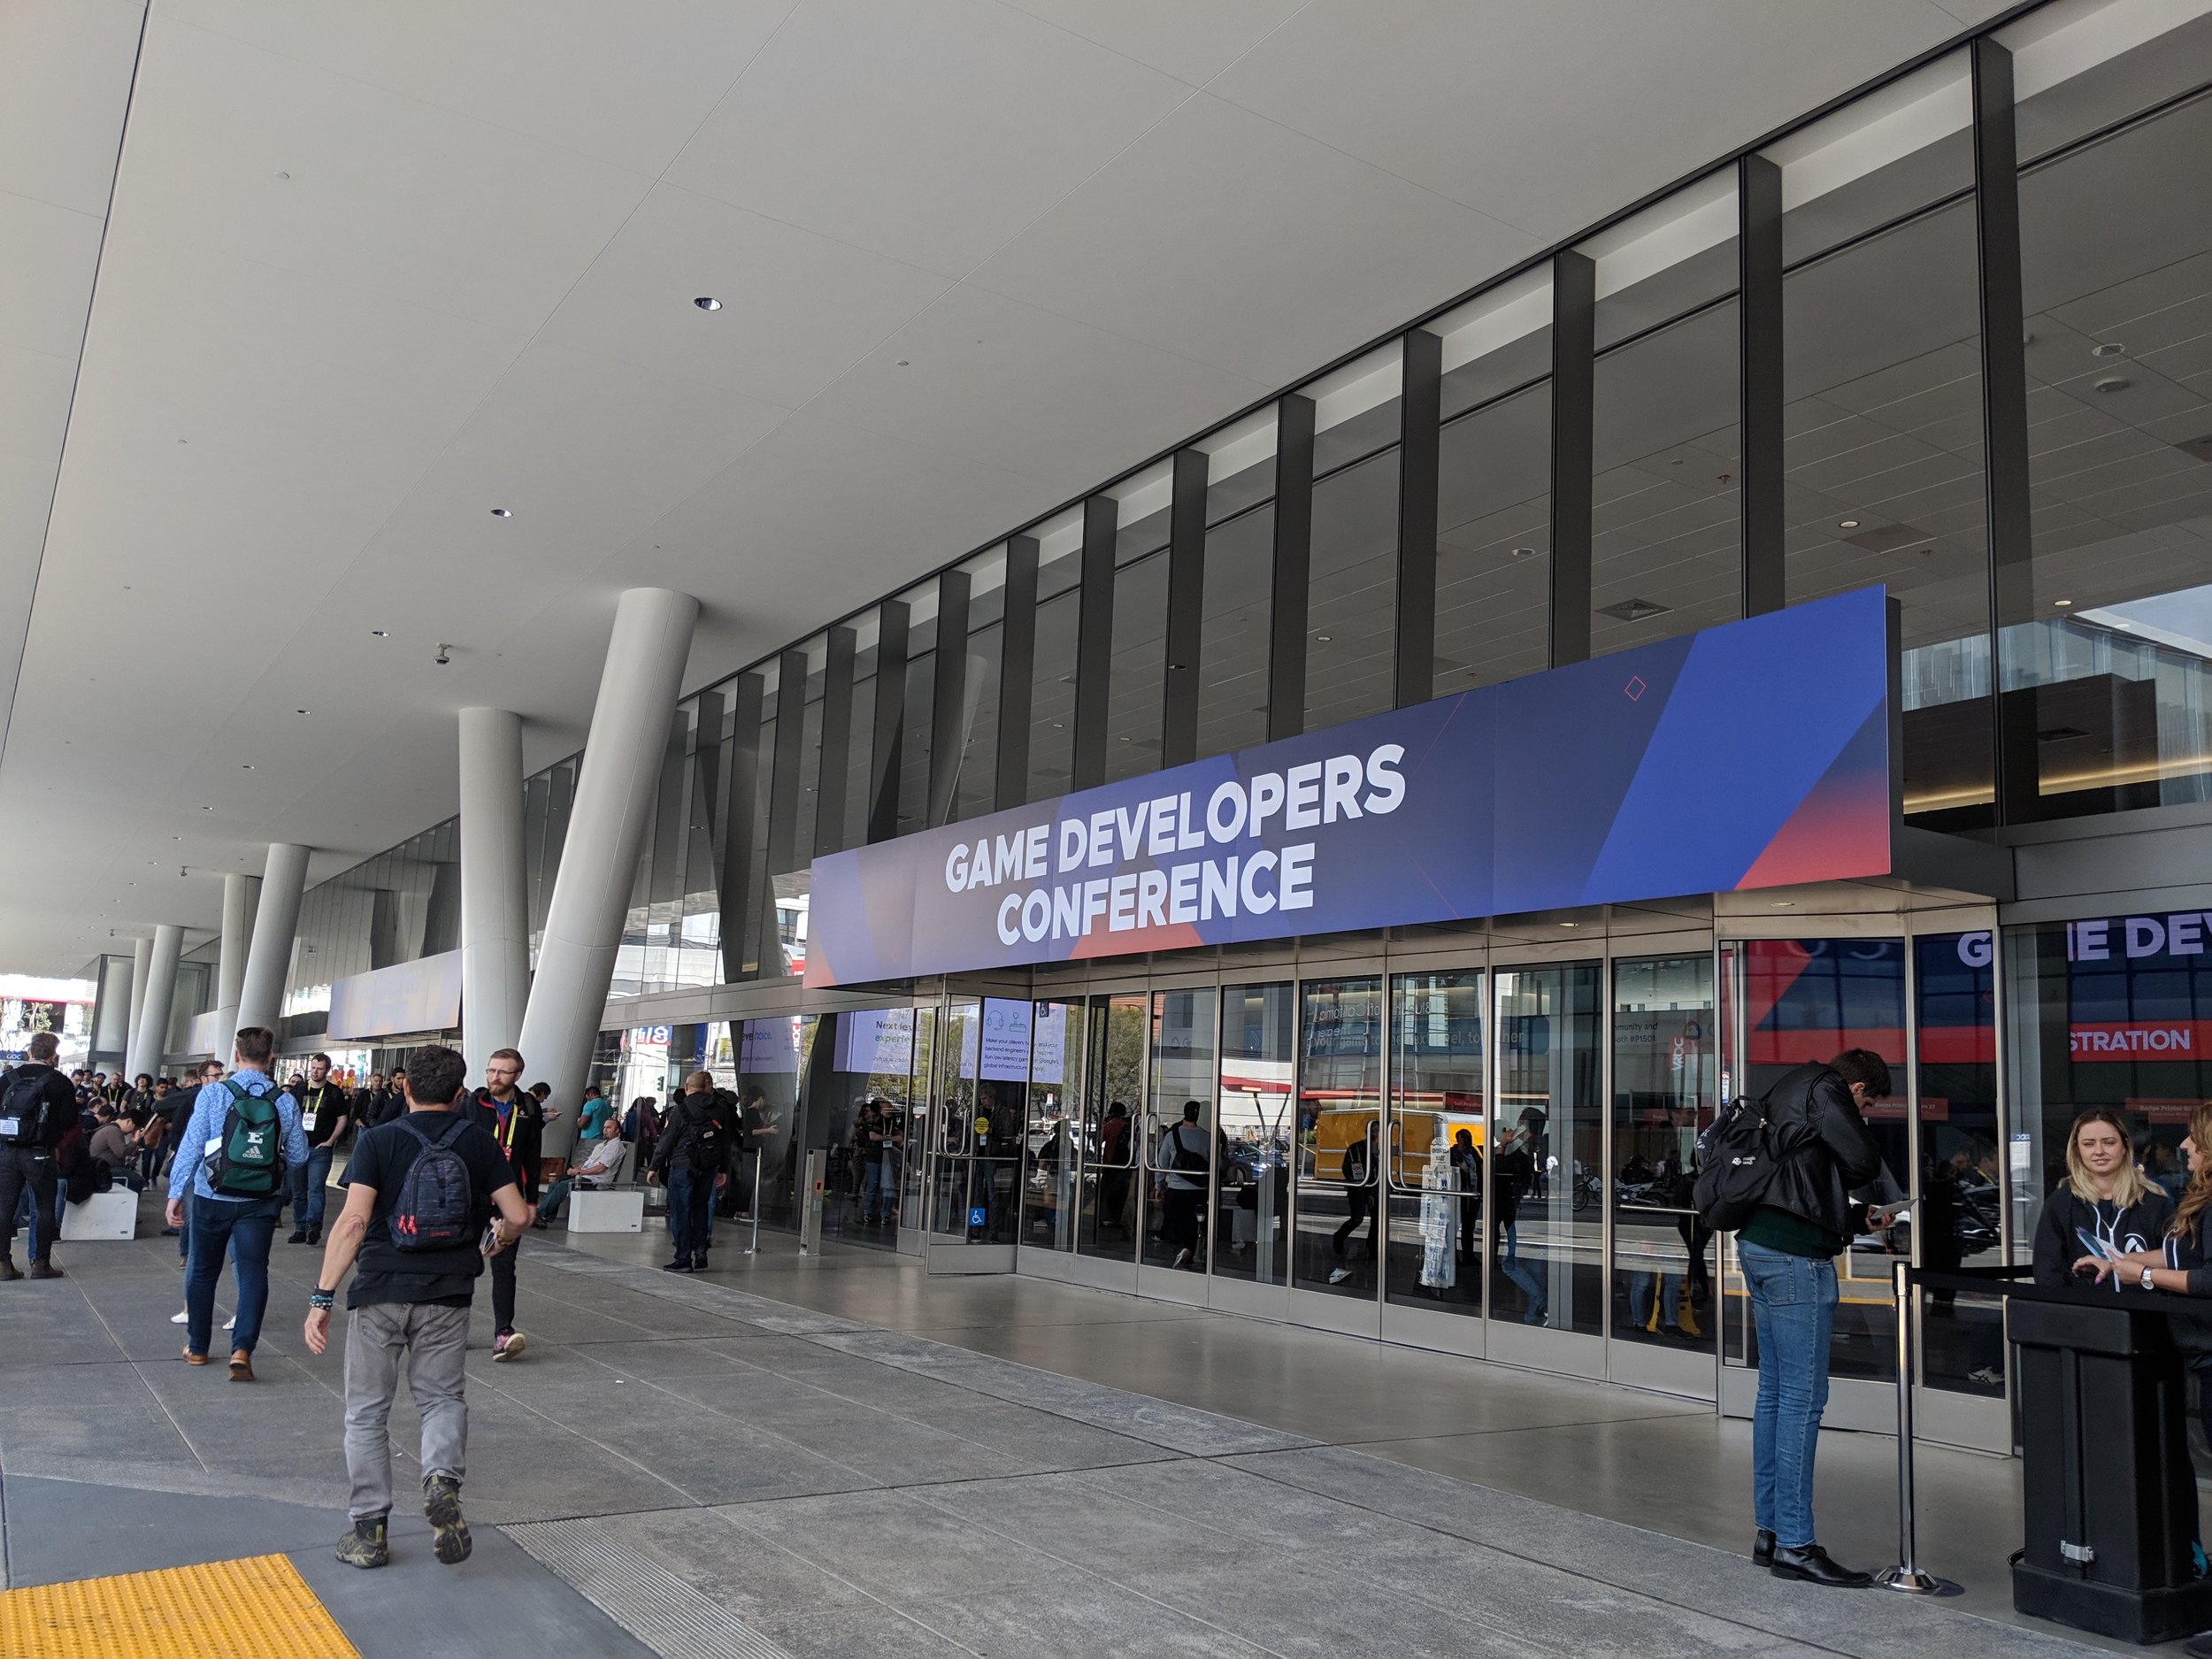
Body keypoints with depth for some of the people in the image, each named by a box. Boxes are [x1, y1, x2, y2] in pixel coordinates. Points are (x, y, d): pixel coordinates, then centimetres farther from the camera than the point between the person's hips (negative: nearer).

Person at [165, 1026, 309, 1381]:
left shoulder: (213, 1094, -9)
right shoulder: (286, 1102, -5)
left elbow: (192, 1146, -9)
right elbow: (298, 1155, 1)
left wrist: (176, 1193, -3)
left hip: (212, 1197, 0)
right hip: (261, 1202, 0)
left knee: (202, 1272, 17)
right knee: (253, 1272, 3)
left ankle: (197, 1347, 28)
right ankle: (242, 1349, -11)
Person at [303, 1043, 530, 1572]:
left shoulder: (377, 1140, -6)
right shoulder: (479, 1142, 1)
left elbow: (353, 1221, -16)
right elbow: (517, 1215, -1)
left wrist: (322, 1296, -14)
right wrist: (498, 1241, 21)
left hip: (379, 1290, -1)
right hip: (447, 1293, 2)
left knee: (368, 1411, 13)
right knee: (443, 1398, 16)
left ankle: (369, 1529, 15)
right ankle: (443, 1480, -12)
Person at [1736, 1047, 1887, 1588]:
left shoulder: (1786, 1094, 22)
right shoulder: (1825, 1090, -6)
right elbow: (1865, 1161, -13)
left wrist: (1848, 1218, 20)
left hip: (1758, 1243, 10)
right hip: (1795, 1255, -10)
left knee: (1775, 1393, 13)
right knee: (1803, 1399, -6)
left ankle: (1769, 1529, 19)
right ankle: (1794, 1544, -3)